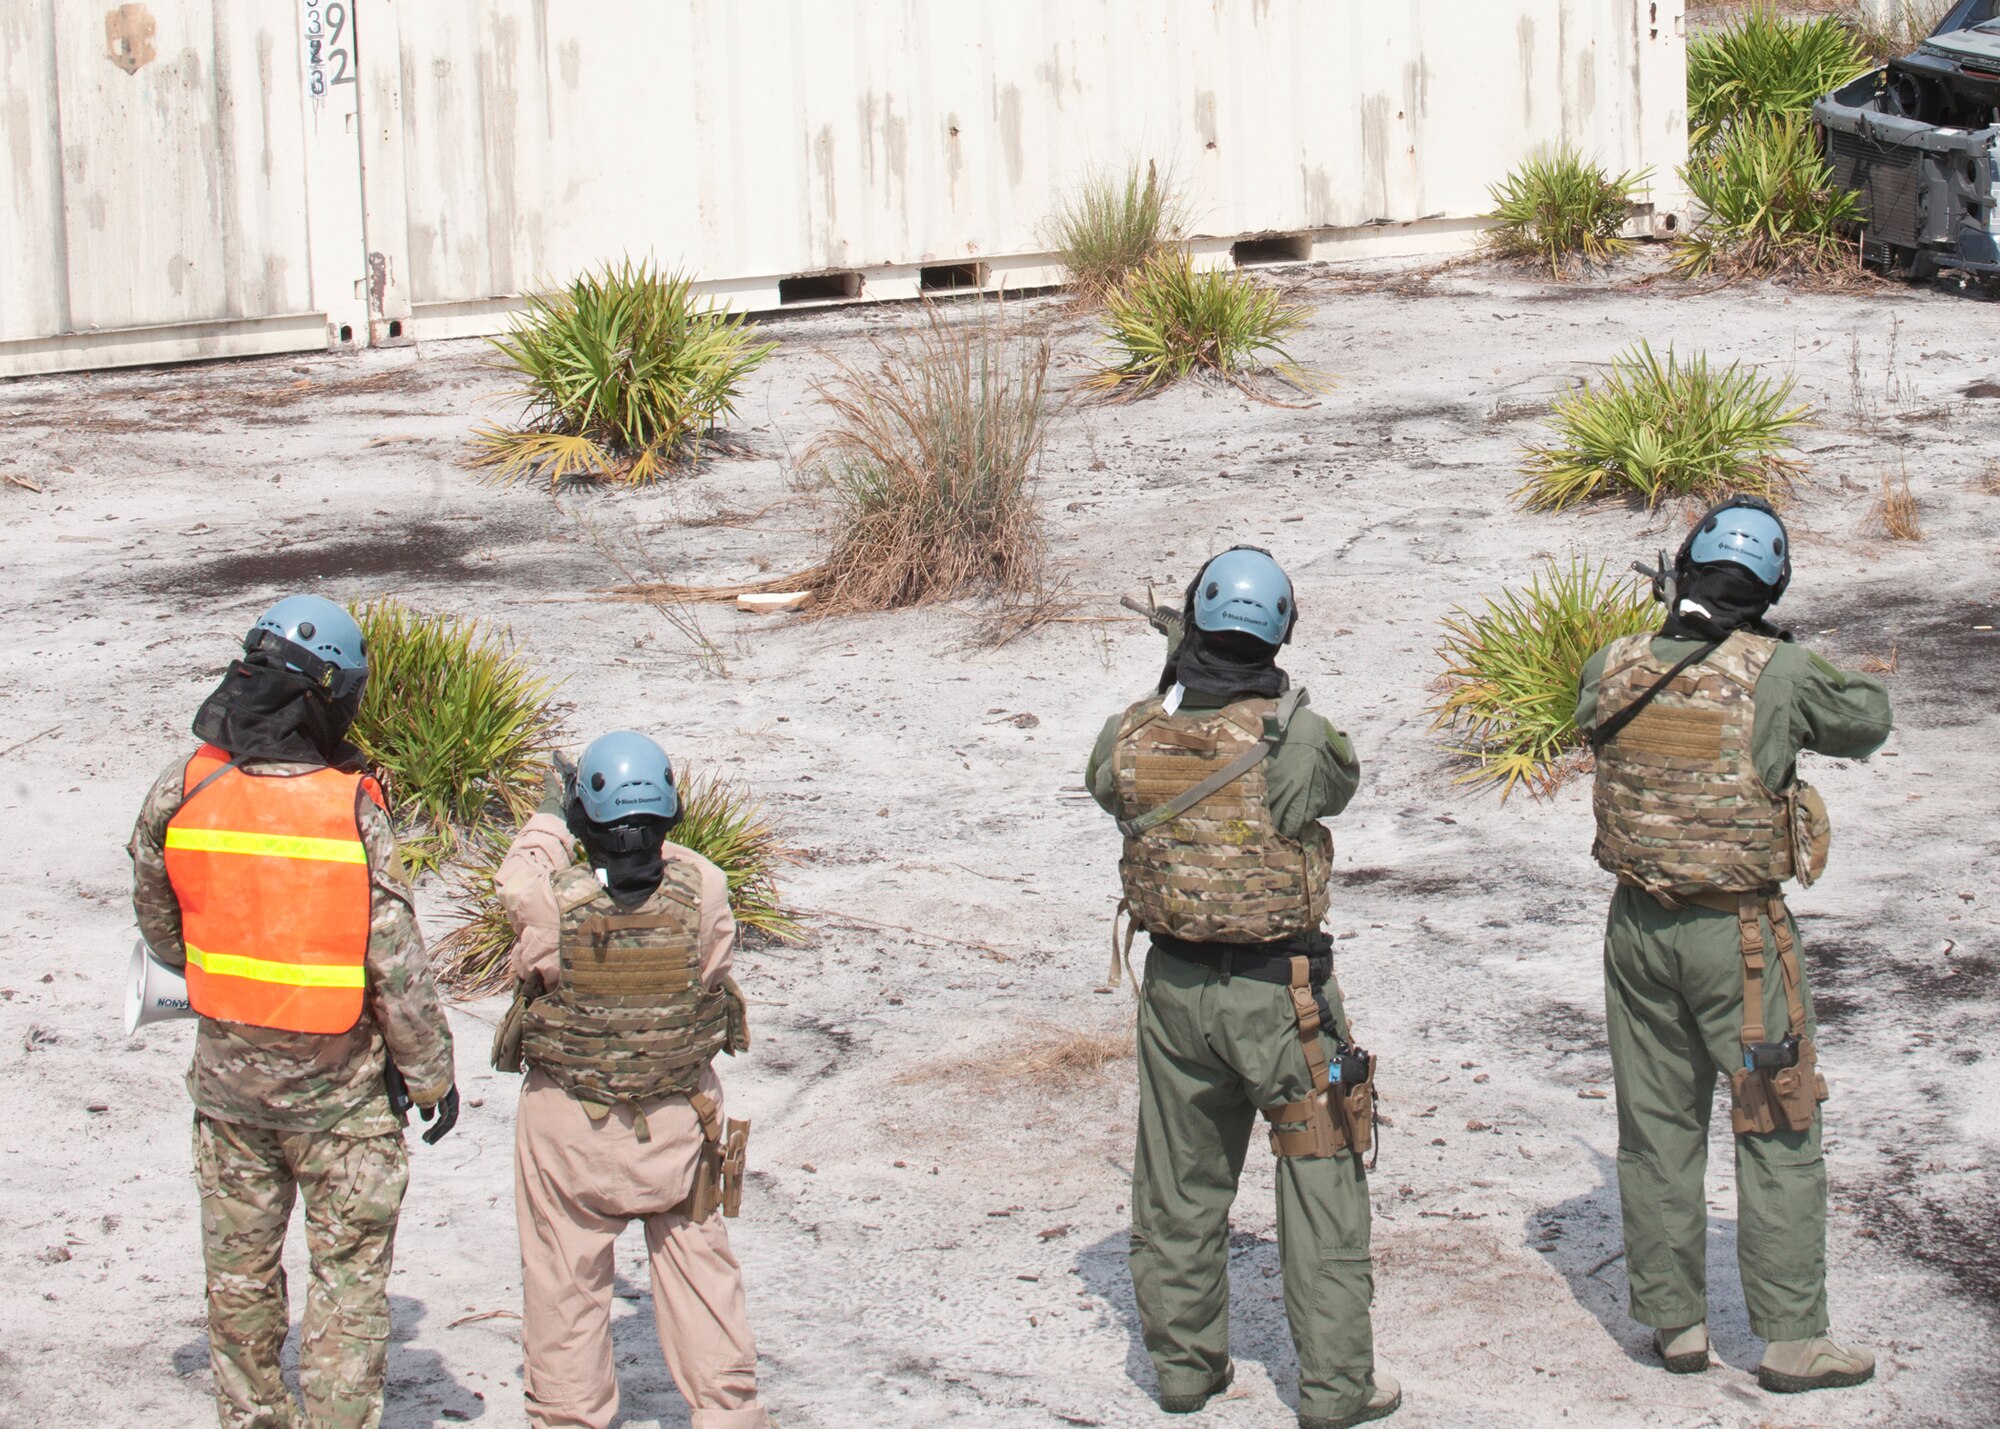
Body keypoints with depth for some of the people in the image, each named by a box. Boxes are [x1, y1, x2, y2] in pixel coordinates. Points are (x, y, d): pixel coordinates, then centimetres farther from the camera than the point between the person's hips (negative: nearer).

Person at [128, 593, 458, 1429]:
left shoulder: (180, 792, -9)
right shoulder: (352, 811, -19)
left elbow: (157, 920, 7)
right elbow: (396, 963, -16)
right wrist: (432, 1076, -3)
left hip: (227, 1073, 4)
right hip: (338, 1083, -4)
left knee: (239, 1268, 17)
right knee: (349, 1273, 7)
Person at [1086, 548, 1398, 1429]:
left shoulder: (1130, 738, -7)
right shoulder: (1296, 738, -17)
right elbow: (1339, 780, 4)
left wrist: (1174, 686, 16)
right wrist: (1264, 695, 12)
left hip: (1174, 986, 4)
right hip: (1279, 991, -4)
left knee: (1178, 1184, 17)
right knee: (1320, 1187, 6)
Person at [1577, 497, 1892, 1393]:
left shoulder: (1614, 670, -3)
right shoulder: (1777, 672, -14)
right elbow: (1867, 721, 2)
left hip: (1638, 927, 4)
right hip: (1739, 934, -4)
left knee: (1657, 1128, 14)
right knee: (1779, 1134, 4)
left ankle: (1674, 1321, 21)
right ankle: (1791, 1338, 6)